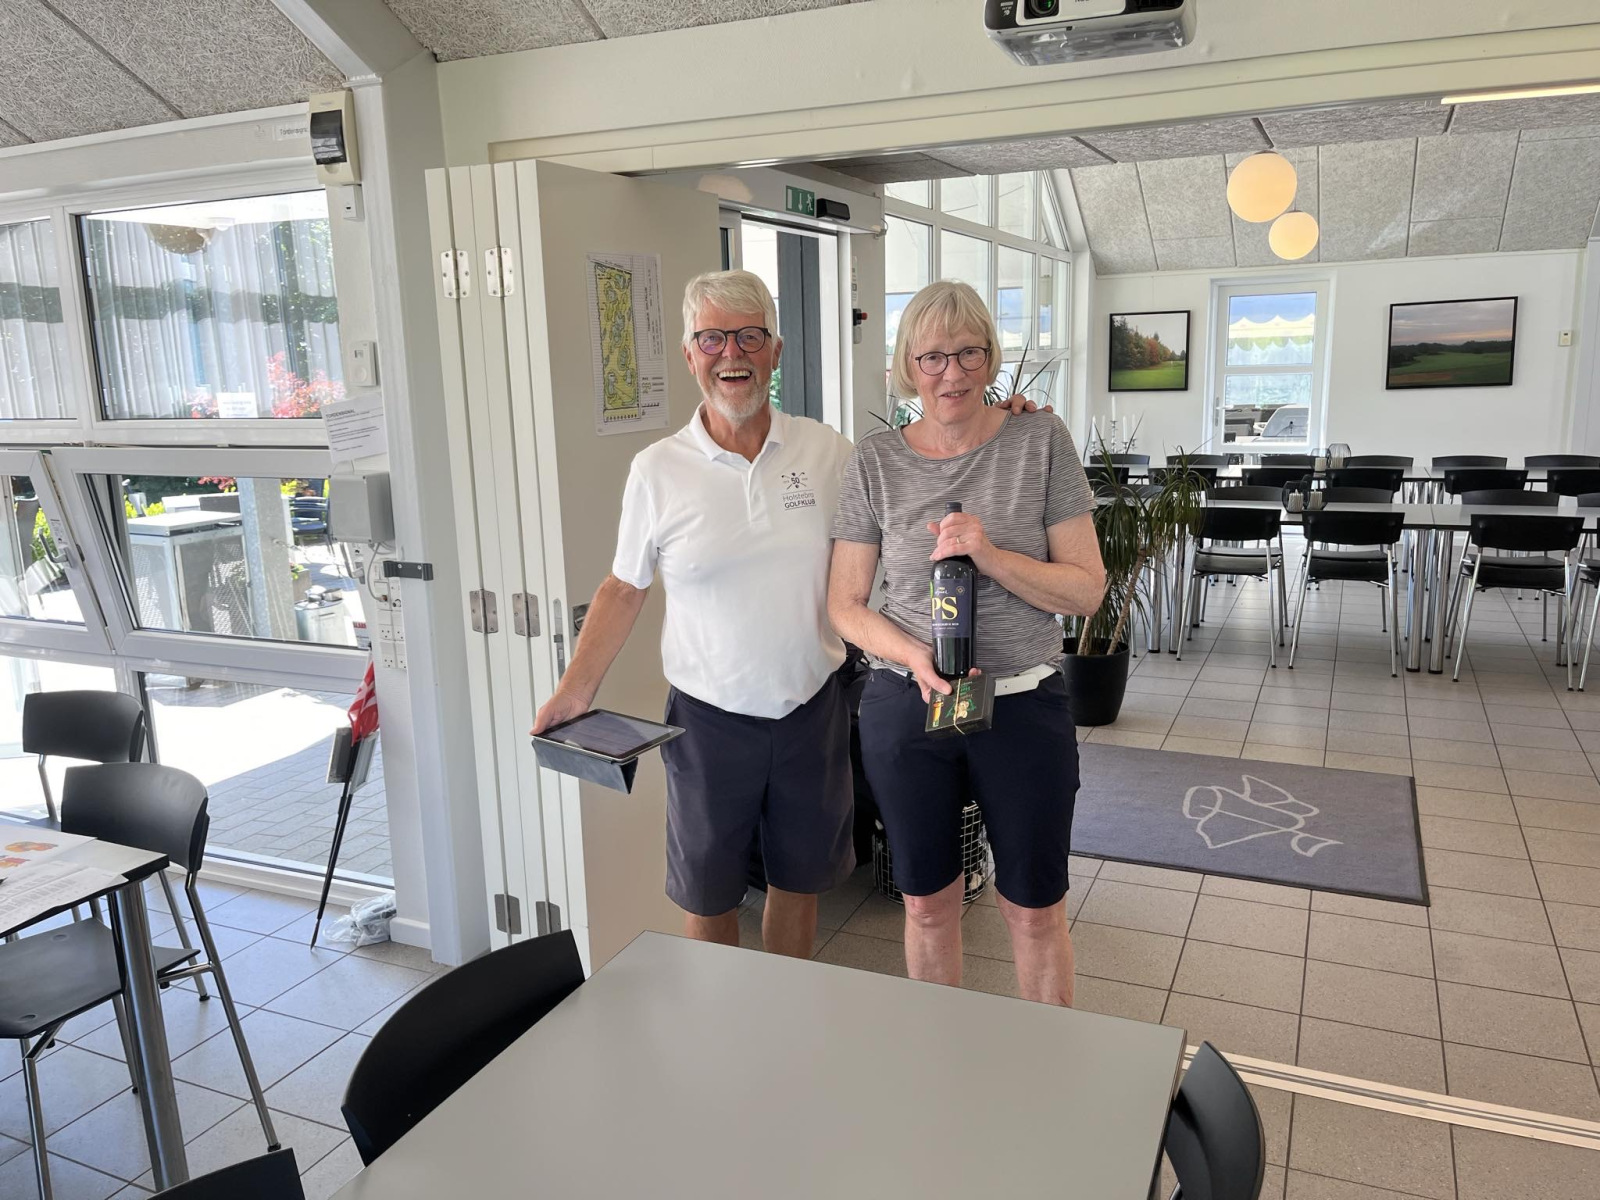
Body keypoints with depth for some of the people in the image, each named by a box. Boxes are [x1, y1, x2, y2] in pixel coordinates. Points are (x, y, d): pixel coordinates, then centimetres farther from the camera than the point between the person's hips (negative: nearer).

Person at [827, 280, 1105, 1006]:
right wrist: (916, 657, -18)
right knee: (928, 902, 16)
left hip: (1024, 706, -1)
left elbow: (1086, 590, -6)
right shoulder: (876, 462, -1)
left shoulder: (1041, 442, -4)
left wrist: (990, 554, -22)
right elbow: (845, 604, 0)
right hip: (906, 706, 1)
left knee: (1035, 910, 11)